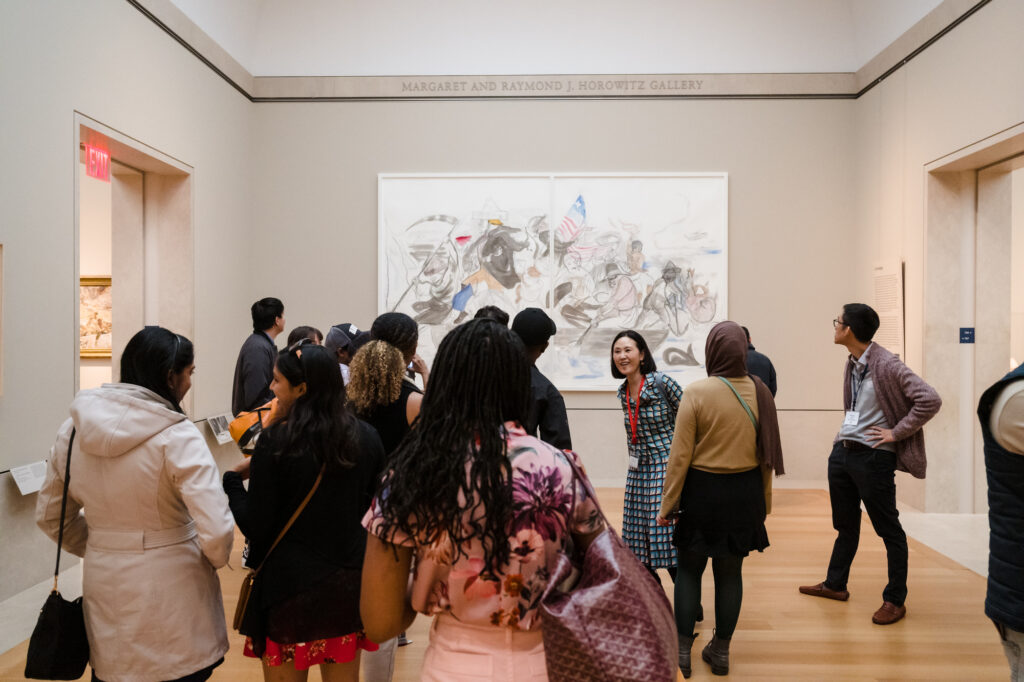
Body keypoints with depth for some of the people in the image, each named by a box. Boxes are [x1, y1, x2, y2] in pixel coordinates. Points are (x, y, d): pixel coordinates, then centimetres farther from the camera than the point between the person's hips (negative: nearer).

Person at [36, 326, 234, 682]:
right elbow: (217, 531, -25)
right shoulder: (177, 436, -20)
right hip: (171, 591, -5)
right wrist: (215, 560, -4)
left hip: (104, 589, 5)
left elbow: (49, 514, 10)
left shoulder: (73, 429, -2)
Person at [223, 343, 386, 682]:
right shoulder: (366, 438, -4)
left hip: (290, 586, -4)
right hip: (349, 583, 4)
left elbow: (255, 528, -12)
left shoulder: (276, 441, -17)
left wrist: (233, 479, 2)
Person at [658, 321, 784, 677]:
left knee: (689, 569, 13)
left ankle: (682, 650, 19)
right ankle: (720, 651, 26)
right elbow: (766, 453, 3)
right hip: (745, 492, 3)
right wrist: (764, 500, 16)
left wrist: (667, 504, -4)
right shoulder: (759, 392, -4)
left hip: (702, 490, -3)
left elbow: (680, 455, -13)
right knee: (730, 571, 14)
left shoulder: (697, 392, -15)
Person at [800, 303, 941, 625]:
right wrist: (845, 435, 11)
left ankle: (895, 600, 19)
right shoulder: (853, 363, 8)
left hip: (873, 457, -8)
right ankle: (835, 585, 34)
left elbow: (930, 400, -23)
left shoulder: (887, 365, -17)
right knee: (845, 524, 20)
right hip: (842, 452, 8)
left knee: (888, 530, 6)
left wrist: (896, 432, -17)